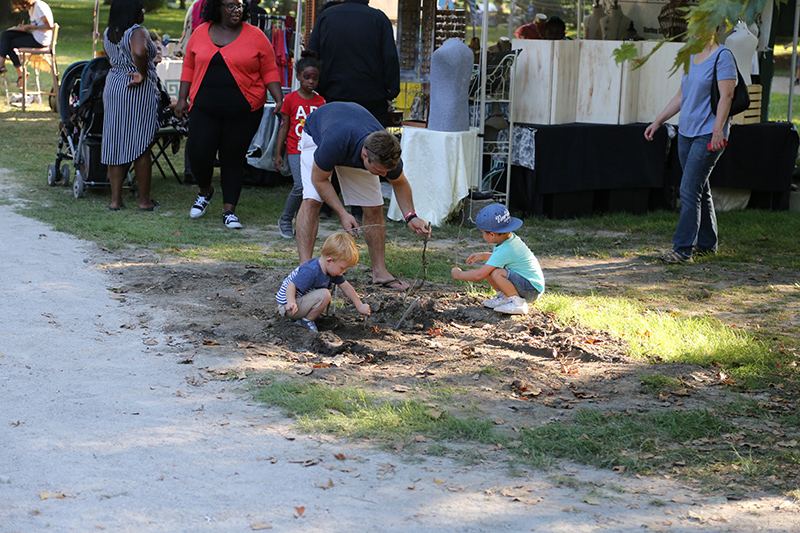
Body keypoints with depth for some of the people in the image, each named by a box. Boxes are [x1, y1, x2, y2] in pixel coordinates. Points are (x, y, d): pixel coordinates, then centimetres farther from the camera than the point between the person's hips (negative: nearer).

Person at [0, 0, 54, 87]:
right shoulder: (31, 8, 13)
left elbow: (49, 26, -22)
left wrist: (30, 27, -15)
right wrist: (24, 27, 2)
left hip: (40, 40, -10)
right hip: (34, 36, 10)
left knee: (10, 44, -3)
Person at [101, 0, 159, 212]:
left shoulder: (107, 34, 7)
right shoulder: (137, 32, -16)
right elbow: (139, 52, -36)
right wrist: (142, 73, -21)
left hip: (113, 87, 6)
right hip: (138, 91, -6)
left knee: (115, 143, 9)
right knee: (141, 145, 2)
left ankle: (115, 199, 9)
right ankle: (145, 200, 8)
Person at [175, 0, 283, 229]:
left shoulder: (255, 36, 1)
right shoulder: (200, 33, 8)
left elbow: (269, 71, 2)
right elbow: (189, 67, 15)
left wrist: (279, 100, -7)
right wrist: (182, 98, 9)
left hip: (243, 111, -2)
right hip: (204, 109, 2)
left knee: (233, 159, 2)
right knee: (198, 152, -7)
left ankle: (229, 211, 12)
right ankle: (205, 191, 24)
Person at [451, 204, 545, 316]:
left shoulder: (505, 250, -26)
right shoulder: (511, 237, 1)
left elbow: (479, 276, -26)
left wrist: (458, 274, -10)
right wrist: (483, 255, 15)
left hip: (532, 290, -10)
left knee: (496, 273, -30)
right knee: (487, 269, 5)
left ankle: (518, 303, -16)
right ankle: (503, 298, 15)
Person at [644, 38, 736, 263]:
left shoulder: (722, 56, -9)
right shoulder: (693, 57, 16)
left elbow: (726, 95, -16)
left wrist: (718, 130, -24)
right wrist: (658, 121, 18)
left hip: (708, 135, -8)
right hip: (686, 132, 8)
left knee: (689, 190, -13)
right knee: (699, 189, 13)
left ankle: (683, 248, -11)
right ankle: (706, 243, 24)